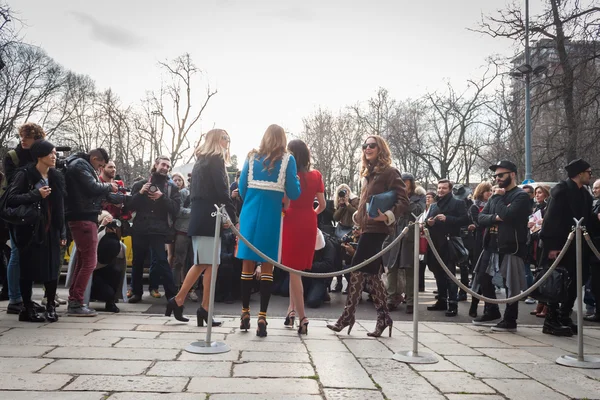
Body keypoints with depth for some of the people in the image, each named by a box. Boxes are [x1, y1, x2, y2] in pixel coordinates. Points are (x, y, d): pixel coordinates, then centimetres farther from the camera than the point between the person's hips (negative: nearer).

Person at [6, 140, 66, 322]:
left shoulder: (56, 177, 9)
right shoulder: (24, 175, -6)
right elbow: (11, 199, -16)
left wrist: (63, 232, 8)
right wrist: (36, 194, -20)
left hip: (51, 230, 4)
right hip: (29, 230, -4)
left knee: (52, 268, 2)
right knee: (28, 269, 2)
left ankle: (50, 306, 14)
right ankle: (27, 308, 13)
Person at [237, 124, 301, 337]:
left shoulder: (252, 157, 8)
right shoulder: (287, 159, 1)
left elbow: (242, 189, 8)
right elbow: (293, 193, -3)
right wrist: (287, 187, 17)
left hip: (250, 213, 2)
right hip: (272, 215, -2)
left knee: (248, 264, 8)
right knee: (267, 267, 1)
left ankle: (245, 312, 16)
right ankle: (262, 316, -3)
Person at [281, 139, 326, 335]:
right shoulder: (316, 175, 4)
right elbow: (322, 205, 6)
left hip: (292, 221, -5)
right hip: (309, 223, 5)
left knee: (293, 270, 1)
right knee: (298, 269, 18)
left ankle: (302, 317, -2)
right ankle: (292, 310, 22)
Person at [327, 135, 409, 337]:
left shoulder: (389, 172, -7)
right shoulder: (369, 174, 18)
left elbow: (403, 201, -14)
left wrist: (388, 216, -29)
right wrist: (359, 218, 14)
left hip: (377, 229, -9)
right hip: (368, 228, 9)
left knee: (358, 269, -8)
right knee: (371, 272, 9)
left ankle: (348, 316, -1)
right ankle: (383, 317, 15)